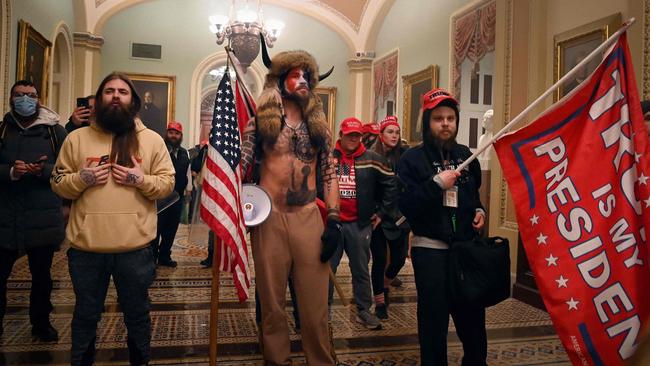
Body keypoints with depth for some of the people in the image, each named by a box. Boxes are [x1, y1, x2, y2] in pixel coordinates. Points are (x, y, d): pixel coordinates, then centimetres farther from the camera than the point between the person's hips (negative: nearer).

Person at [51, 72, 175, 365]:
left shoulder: (152, 140, 4)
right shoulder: (76, 138, 6)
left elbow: (167, 184, 2)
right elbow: (58, 184, 7)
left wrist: (142, 180, -16)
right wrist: (80, 179, -12)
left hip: (135, 248, 0)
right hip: (85, 247, 1)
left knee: (137, 314, 16)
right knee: (85, 315, 18)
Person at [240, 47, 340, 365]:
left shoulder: (318, 125, 11)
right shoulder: (260, 122, 4)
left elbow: (329, 174, 9)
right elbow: (238, 166, 0)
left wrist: (334, 221, 0)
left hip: (309, 218, 2)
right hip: (269, 218, -1)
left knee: (315, 302, 4)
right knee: (272, 301, 9)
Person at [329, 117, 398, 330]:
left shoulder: (372, 160, 1)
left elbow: (391, 185, 6)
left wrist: (382, 213, 5)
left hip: (359, 224, 0)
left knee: (361, 270, 10)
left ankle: (364, 310, 23)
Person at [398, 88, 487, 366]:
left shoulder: (465, 155, 10)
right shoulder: (413, 158, -6)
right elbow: (405, 205, -16)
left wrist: (479, 210, 7)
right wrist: (436, 184, -21)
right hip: (430, 249, -4)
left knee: (472, 316, 12)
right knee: (434, 319, 3)